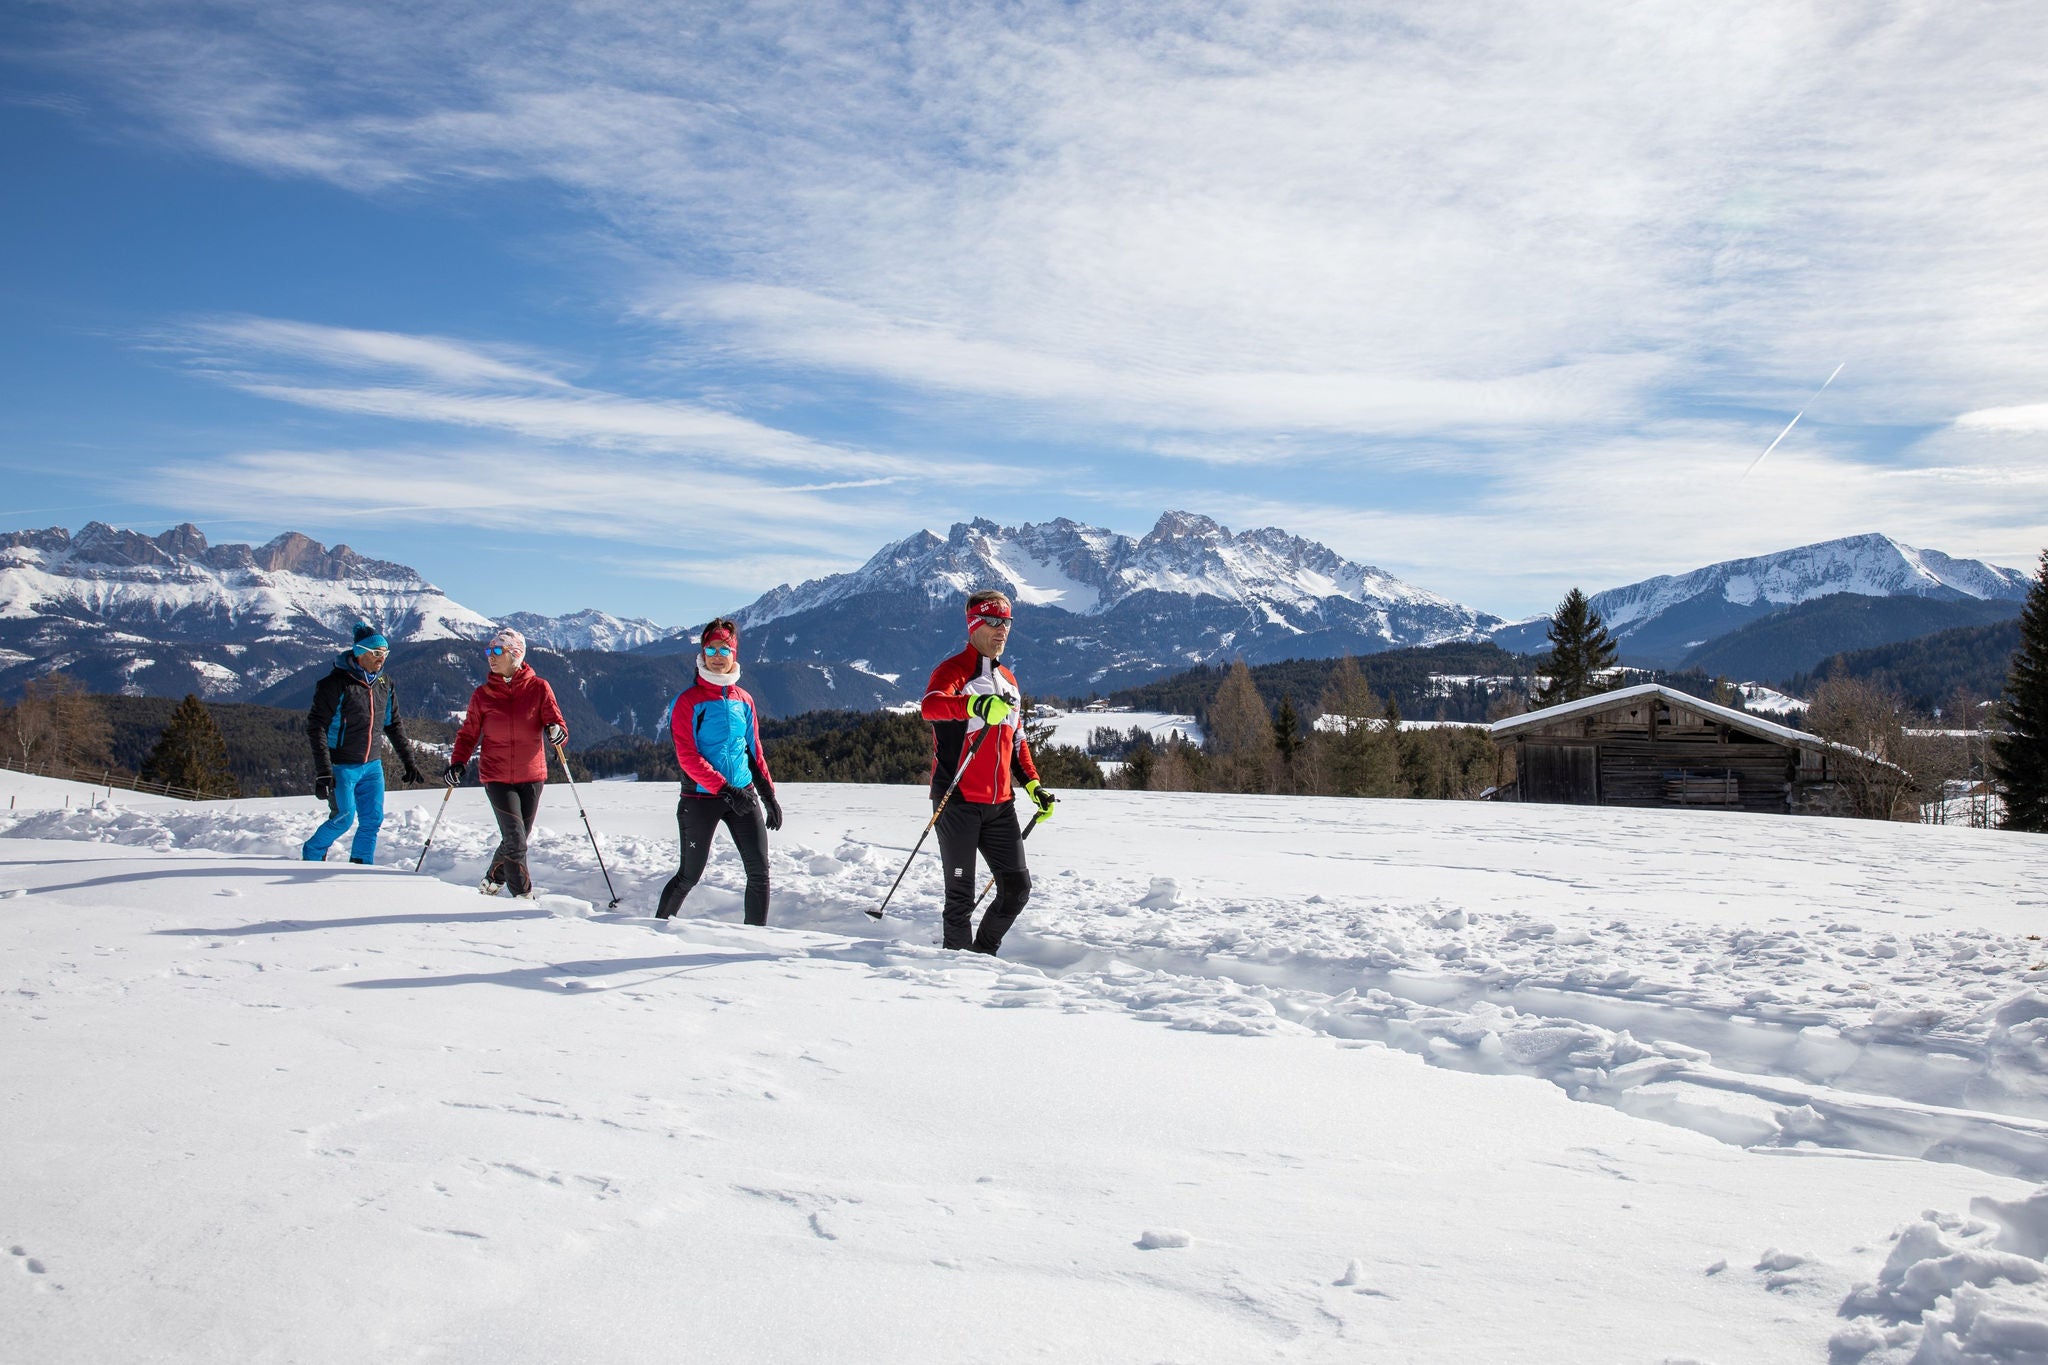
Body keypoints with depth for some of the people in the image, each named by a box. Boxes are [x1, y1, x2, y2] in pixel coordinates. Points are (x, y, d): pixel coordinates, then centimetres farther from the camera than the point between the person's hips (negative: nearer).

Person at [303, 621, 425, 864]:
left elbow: (393, 725, 17)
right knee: (343, 818, -7)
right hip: (340, 766, -6)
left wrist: (408, 761, 15)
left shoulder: (384, 685, 6)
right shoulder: (336, 683, -13)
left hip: (372, 765, 6)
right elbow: (316, 727, -15)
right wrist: (323, 771, -21)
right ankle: (312, 854, 18)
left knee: (373, 819, 2)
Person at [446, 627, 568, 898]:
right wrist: (457, 762, -8)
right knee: (515, 839, -10)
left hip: (531, 776, 1)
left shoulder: (538, 688, -2)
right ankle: (523, 896, 3)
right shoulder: (482, 695, 2)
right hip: (496, 776, -1)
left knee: (519, 839, 9)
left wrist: (556, 732, -27)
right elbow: (469, 733, 8)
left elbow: (557, 724, -3)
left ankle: (493, 881, 35)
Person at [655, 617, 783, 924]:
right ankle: (658, 926, 25)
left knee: (759, 871, -5)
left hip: (743, 794, 4)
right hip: (701, 798, -4)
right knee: (690, 875, 4)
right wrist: (725, 789, -21)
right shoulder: (688, 701, -6)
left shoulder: (743, 700, 10)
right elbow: (687, 757, -12)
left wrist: (769, 795, 11)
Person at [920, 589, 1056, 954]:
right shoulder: (954, 670, -6)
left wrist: (1033, 785, 13)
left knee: (1017, 888, 4)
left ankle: (985, 954, 22)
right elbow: (931, 705, -29)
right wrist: (975, 704, -48)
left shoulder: (1009, 680, 18)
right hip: (959, 801, -6)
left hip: (1000, 804, 6)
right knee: (961, 893, -1)